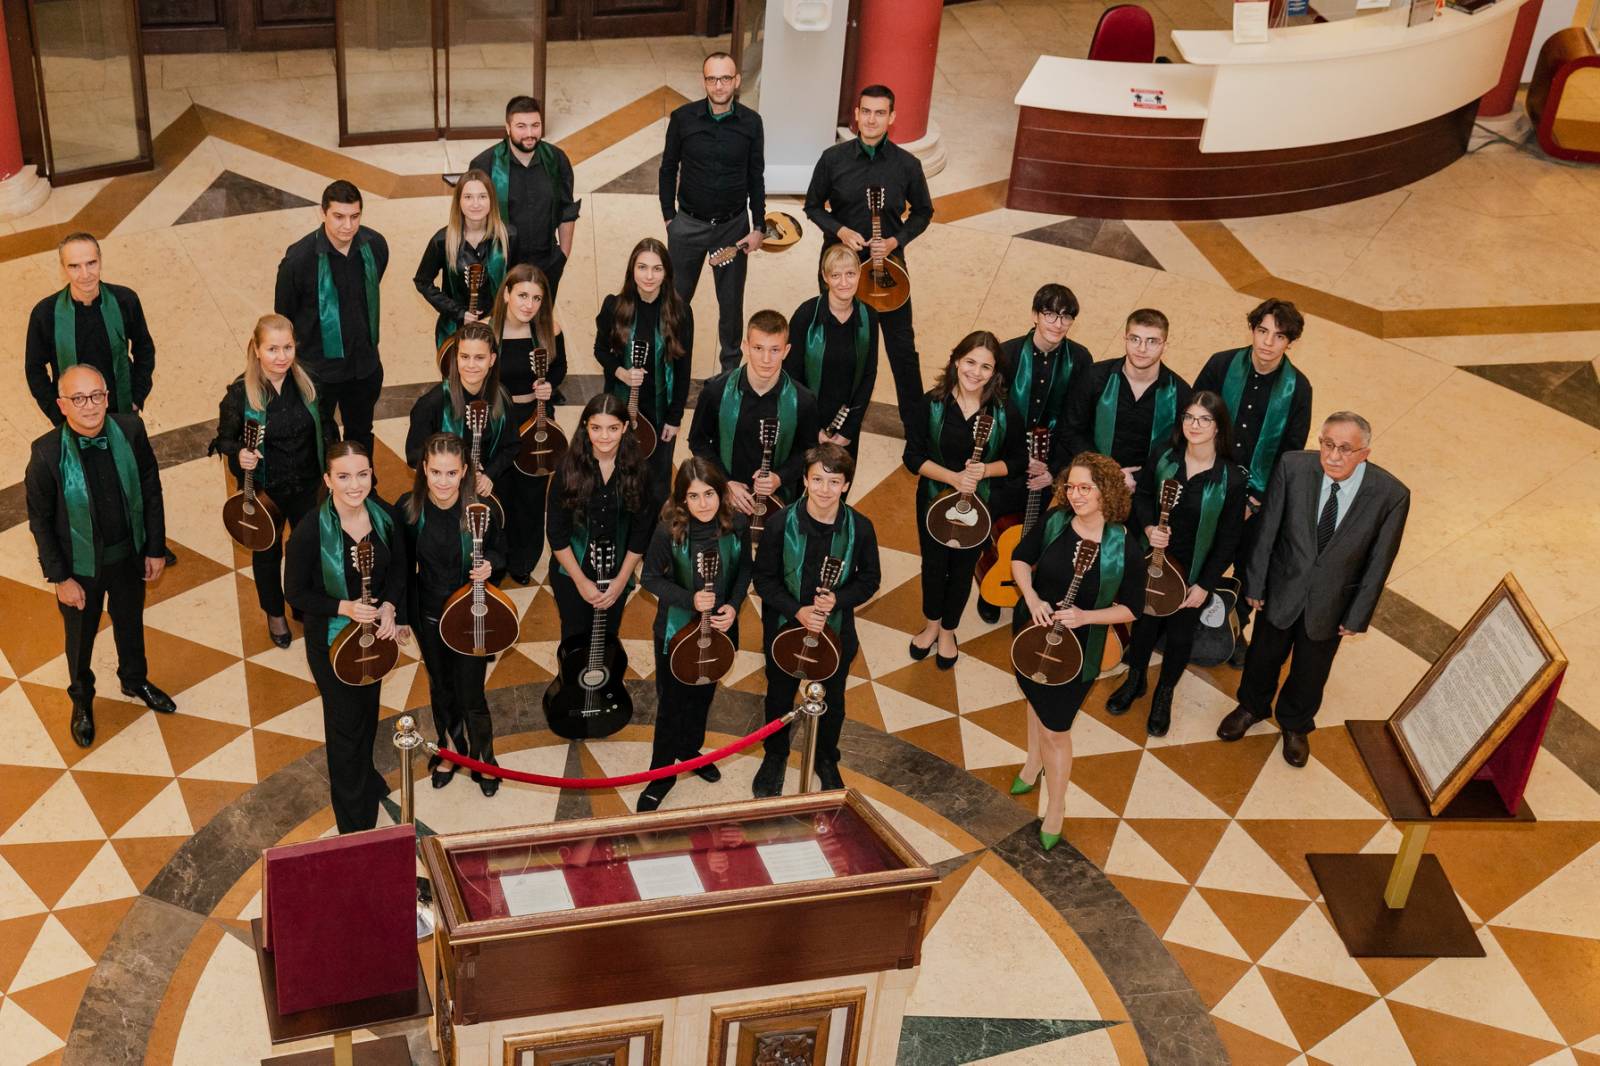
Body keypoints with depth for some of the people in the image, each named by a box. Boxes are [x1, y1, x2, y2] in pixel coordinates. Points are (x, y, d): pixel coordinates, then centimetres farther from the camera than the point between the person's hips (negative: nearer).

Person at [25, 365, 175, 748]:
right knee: (81, 635, 22)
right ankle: (82, 699, 51)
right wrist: (60, 577, -11)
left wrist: (156, 548, -1)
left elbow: (151, 490, -6)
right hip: (80, 566, -2)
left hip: (129, 556, 2)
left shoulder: (130, 430, -20)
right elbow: (40, 521, -15)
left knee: (131, 623, 27)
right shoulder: (47, 453, -27)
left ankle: (135, 680, 57)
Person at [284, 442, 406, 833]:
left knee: (368, 709, 27)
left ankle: (366, 774, 57)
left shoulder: (383, 514, -14)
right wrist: (344, 607, -29)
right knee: (346, 723, 9)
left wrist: (389, 606, -14)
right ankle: (353, 823, 29)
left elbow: (399, 565, 2)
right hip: (332, 640, -5)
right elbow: (295, 592, -17)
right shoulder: (310, 532, -29)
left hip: (376, 631, 5)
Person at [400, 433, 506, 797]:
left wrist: (489, 565, -25)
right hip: (429, 616, 2)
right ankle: (450, 750, 47)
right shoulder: (408, 508, -16)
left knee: (471, 695, 6)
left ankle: (484, 759, 33)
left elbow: (497, 553, -2)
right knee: (441, 688, 22)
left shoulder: (481, 510, -21)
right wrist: (401, 615, 3)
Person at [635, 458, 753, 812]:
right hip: (676, 630, -3)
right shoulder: (668, 531, -23)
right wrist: (690, 599, -25)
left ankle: (690, 750, 48)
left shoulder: (735, 528, -14)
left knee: (702, 694, 23)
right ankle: (662, 774, 25)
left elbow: (743, 571, 2)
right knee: (671, 701, 7)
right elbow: (650, 578, -13)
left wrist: (733, 605, -14)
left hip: (717, 628, 3)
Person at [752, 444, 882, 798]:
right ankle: (775, 757, 48)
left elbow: (870, 580, -4)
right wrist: (797, 610, -24)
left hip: (836, 632, 1)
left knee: (832, 700, 21)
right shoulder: (781, 525, -20)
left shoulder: (860, 528, -17)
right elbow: (764, 579, -11)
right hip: (785, 629, -1)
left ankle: (827, 760, 48)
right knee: (780, 697, 21)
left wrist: (838, 599, -23)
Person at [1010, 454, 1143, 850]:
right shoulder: (1054, 521, -16)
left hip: (1076, 650, -4)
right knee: (1036, 699, 30)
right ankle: (1034, 762, 59)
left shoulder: (1125, 550, -24)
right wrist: (1031, 598, -19)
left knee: (1055, 728, 3)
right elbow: (1021, 558, -1)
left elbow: (1131, 609, -13)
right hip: (1031, 632, 4)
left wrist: (1085, 616, -28)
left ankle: (1055, 809, 27)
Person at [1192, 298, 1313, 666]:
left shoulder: (1297, 387, -12)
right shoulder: (1222, 365, -12)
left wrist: (1257, 503, -10)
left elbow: (1292, 453, -6)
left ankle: (1236, 628, 38)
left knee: (1249, 567, 15)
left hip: (1259, 497, 0)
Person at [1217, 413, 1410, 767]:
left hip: (1330, 602, 0)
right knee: (1264, 656, 25)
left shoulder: (1391, 494, -25)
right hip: (1282, 588, 0)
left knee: (1310, 671, 23)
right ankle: (1252, 706, 56)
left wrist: (1356, 616, -6)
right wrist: (1255, 583, -5)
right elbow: (1267, 530, -12)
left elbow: (1379, 561, -13)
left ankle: (1296, 725, 53)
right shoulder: (1293, 466, -24)